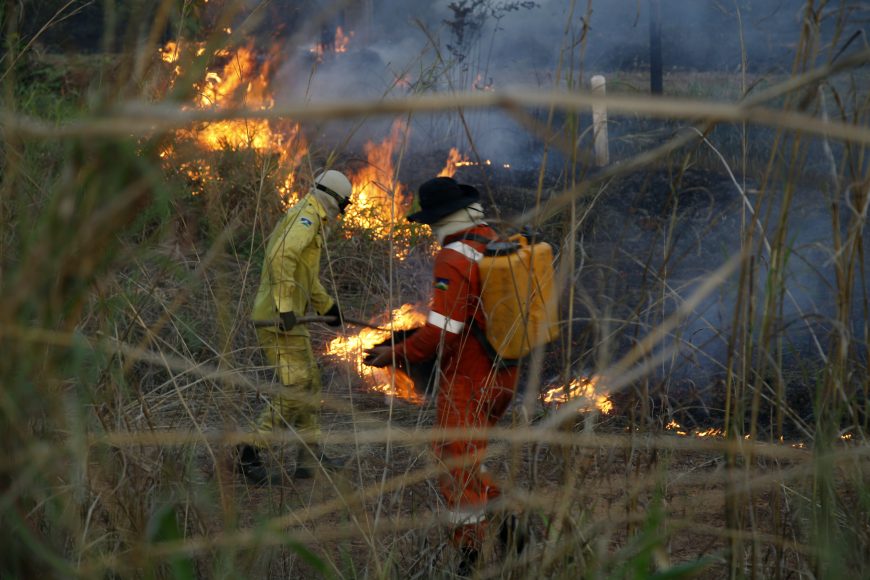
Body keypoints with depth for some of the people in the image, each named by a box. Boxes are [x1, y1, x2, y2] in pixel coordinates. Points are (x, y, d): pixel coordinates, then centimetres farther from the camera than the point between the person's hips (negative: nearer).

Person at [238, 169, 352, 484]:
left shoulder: (306, 217, 21)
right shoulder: (307, 217, -12)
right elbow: (282, 257, -28)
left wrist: (327, 305, 39)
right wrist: (285, 307, -30)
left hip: (288, 315, 11)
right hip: (277, 317, -11)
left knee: (310, 382, 16)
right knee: (297, 387, -13)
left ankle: (309, 457, 22)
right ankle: (250, 450, -9)